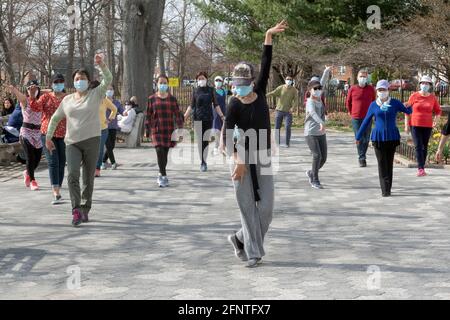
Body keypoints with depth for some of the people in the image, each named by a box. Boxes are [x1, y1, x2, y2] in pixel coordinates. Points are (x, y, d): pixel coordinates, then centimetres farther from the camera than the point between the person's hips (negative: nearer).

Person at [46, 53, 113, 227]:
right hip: (72, 143, 1)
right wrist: (48, 137, 22)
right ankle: (76, 210, -21)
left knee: (88, 178, 6)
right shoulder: (67, 100, 13)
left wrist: (102, 65, -25)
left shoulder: (95, 95, 4)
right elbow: (55, 118, 23)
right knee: (72, 174, -19)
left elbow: (108, 80, -10)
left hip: (92, 141, -1)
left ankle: (85, 209, 21)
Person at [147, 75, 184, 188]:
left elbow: (177, 114, 5)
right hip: (157, 130, -1)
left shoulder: (172, 99, 6)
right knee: (160, 151, -16)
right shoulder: (152, 99, 5)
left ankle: (161, 175, 26)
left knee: (165, 153, 9)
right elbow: (149, 115, 9)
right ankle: (164, 176, -17)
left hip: (169, 129, 1)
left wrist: (180, 127, -4)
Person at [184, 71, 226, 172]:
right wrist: (185, 116, -2)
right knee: (200, 141, 1)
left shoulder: (211, 90, 5)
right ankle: (202, 162, 7)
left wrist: (222, 116, 3)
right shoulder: (196, 91, 6)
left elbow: (216, 105, 9)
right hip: (198, 119, 1)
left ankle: (204, 162, 3)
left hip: (208, 118, -1)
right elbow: (191, 106, 9)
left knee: (206, 141, -1)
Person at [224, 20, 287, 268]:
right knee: (248, 207, -1)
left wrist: (269, 37, -9)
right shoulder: (234, 105, -9)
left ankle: (241, 239, 24)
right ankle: (254, 253, 6)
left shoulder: (260, 92, 2)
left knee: (266, 207, 3)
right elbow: (227, 137, -12)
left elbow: (266, 65, -3)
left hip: (263, 157, 5)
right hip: (242, 157, -5)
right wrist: (238, 161, -23)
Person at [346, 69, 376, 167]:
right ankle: (362, 159, 3)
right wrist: (352, 113, 10)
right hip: (356, 118, -1)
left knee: (366, 139, 5)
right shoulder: (352, 89, -1)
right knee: (359, 139, -2)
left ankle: (362, 157, 21)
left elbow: (374, 102, 13)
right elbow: (348, 102, 10)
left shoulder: (371, 89, 2)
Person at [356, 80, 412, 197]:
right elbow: (366, 121, 9)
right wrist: (358, 136, 12)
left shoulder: (395, 103, 1)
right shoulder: (373, 105, 3)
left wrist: (409, 104, -25)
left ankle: (387, 189, 15)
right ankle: (385, 190, -4)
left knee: (389, 164, 6)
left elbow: (409, 111, -1)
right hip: (378, 137, 0)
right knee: (382, 164, -3)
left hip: (392, 138, 0)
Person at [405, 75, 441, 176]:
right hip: (415, 125, -2)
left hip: (427, 126, 2)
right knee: (418, 146, -11)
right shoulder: (414, 96, -3)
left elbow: (438, 110, 13)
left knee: (424, 147, 6)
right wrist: (406, 125, -2)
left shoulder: (433, 97, 1)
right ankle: (421, 169, -17)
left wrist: (436, 120, -4)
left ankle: (421, 169, 15)